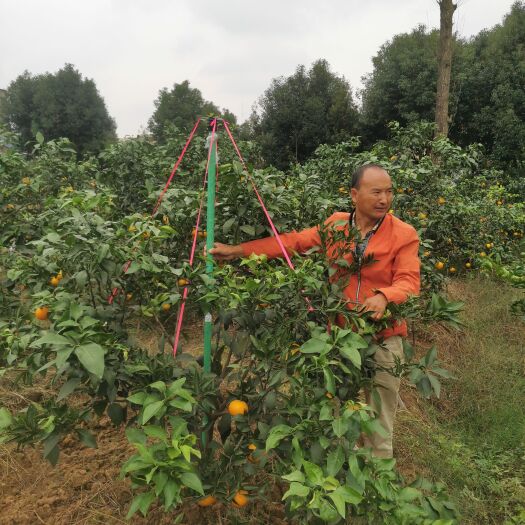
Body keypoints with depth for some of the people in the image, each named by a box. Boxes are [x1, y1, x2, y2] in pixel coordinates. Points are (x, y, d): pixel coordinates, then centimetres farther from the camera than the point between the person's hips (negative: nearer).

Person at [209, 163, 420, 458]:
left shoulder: (404, 234, -7)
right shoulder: (336, 225, 2)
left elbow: (409, 280, -14)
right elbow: (292, 242, 4)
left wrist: (384, 296, -38)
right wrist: (237, 251, 0)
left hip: (384, 338, -3)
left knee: (380, 421, 8)